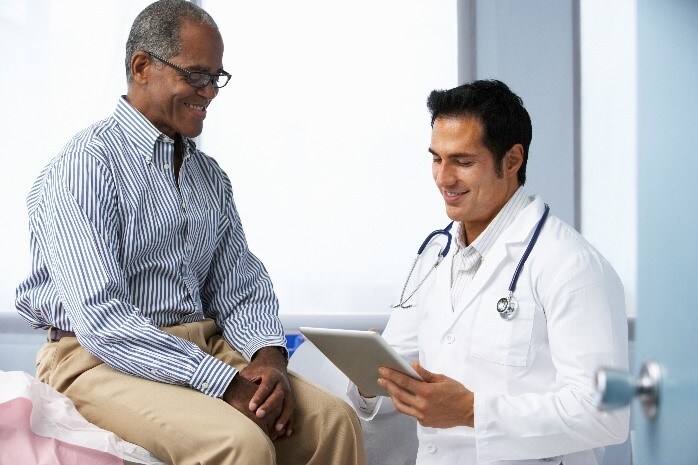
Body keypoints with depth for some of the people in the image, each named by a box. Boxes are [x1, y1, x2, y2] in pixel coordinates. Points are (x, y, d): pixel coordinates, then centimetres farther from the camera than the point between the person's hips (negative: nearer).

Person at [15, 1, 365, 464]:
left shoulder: (210, 177, 14)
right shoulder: (85, 166, -11)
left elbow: (240, 287, 12)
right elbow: (101, 320, -20)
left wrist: (269, 357, -11)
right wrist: (224, 383, -24)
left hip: (203, 346, 7)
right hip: (101, 357, -7)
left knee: (335, 419, -14)